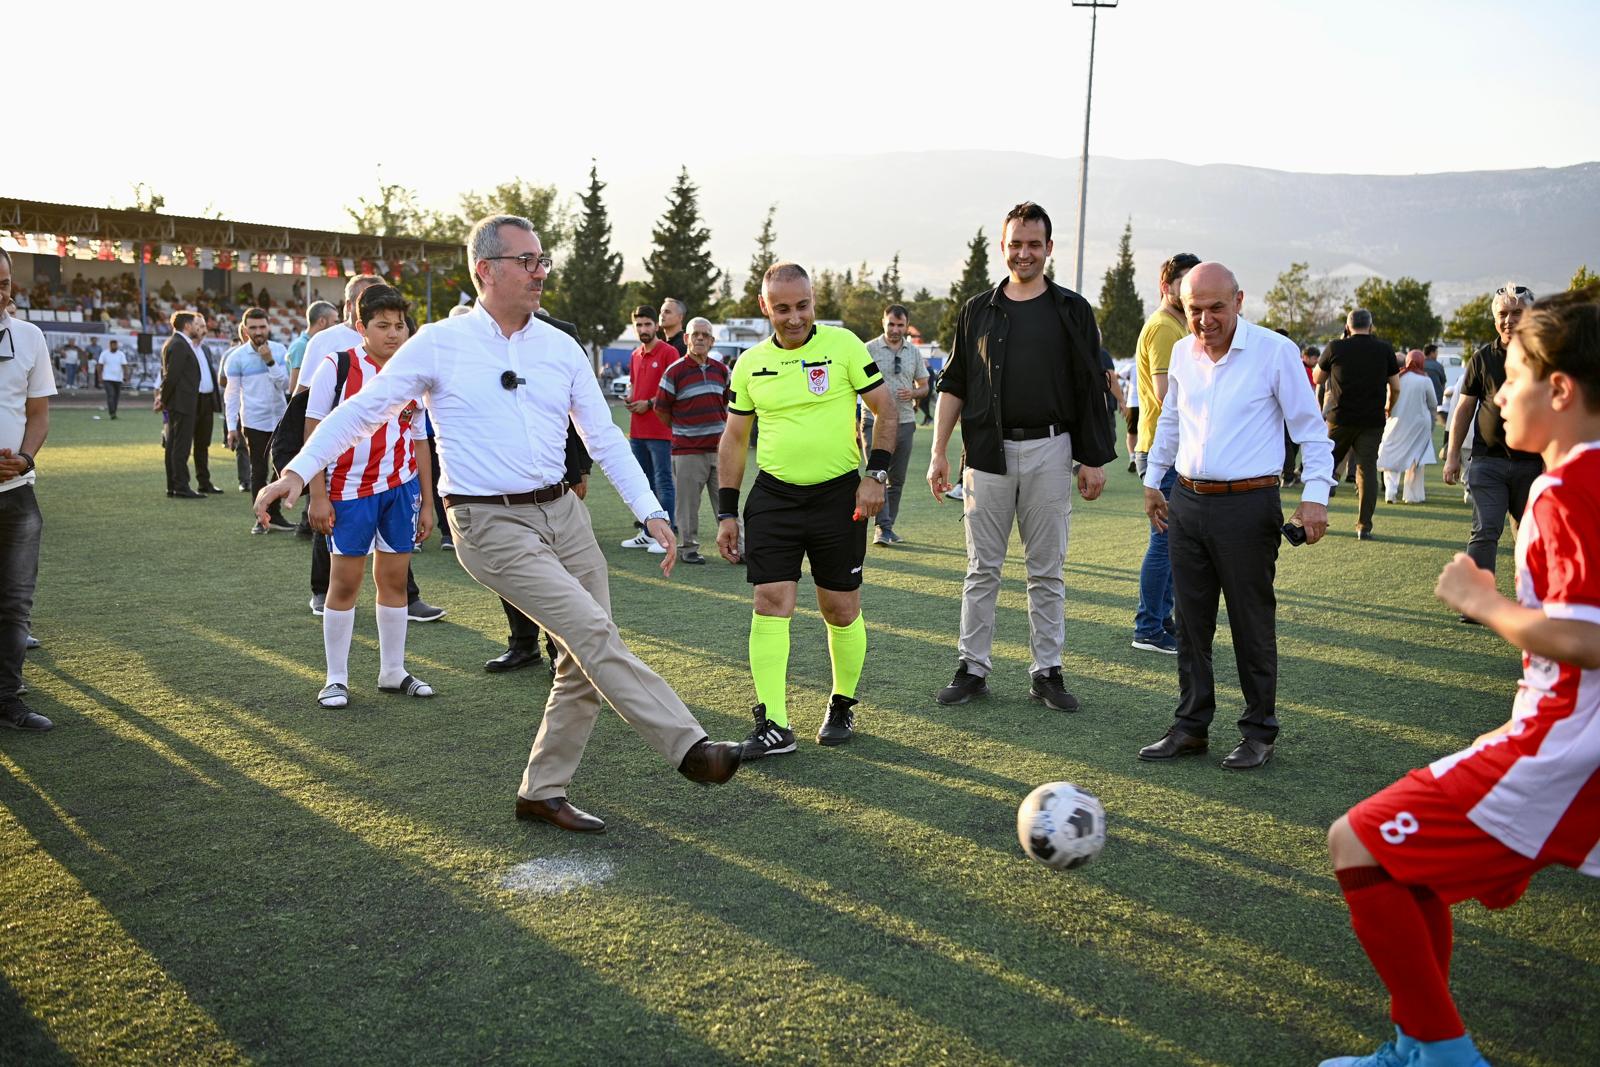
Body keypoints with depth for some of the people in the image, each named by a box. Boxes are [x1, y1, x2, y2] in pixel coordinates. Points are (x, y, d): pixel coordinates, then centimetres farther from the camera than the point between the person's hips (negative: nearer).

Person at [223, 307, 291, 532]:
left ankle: (274, 514, 19)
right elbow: (232, 394, -2)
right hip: (254, 422, -3)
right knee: (258, 471, 3)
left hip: (280, 418, 3)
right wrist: (231, 427, -5)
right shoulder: (236, 358, -4)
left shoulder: (279, 351, 2)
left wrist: (270, 362, -17)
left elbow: (285, 383, -4)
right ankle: (262, 518, 11)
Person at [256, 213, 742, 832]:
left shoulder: (561, 349, 9)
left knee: (587, 662, 5)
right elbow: (364, 408, 2)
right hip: (491, 526, -6)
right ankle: (688, 747, -14)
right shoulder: (441, 344, -2)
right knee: (594, 634, -19)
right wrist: (299, 470, -6)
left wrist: (651, 512, 4)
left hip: (563, 513, 6)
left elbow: (605, 438, 11)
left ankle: (543, 792, 20)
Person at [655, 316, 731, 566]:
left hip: (719, 448, 4)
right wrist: (681, 430, 9)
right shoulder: (675, 371, -6)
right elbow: (661, 409, 0)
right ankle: (688, 548, 13)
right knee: (688, 503, 1)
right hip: (687, 450, -4)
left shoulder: (721, 370, 8)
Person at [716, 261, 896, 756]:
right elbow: (734, 439, 11)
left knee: (840, 608, 5)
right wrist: (727, 513, 8)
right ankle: (773, 726, -3)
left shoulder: (843, 345, -4)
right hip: (773, 497, 2)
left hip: (839, 494, -2)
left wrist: (876, 474, -10)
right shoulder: (750, 364, 5)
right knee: (770, 603, -7)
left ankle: (842, 706, 26)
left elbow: (886, 409, 0)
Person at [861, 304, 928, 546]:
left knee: (897, 479, 8)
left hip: (905, 422, 4)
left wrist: (913, 393, -7)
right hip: (875, 421, -4)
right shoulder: (869, 349, -1)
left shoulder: (914, 352, 11)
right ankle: (883, 528, -15)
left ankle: (889, 527, 17)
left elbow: (924, 387, 16)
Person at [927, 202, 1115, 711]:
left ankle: (1047, 672, 13)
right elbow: (953, 384, 11)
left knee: (1047, 570, 5)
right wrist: (938, 451, 4)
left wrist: (1094, 459, -2)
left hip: (1048, 450, -1)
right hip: (988, 450, 1)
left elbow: (1090, 390, 4)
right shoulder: (979, 310, 9)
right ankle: (972, 668, 12)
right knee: (982, 568, 5)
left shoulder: (1072, 310, 5)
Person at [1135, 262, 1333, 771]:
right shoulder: (1182, 353, 8)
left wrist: (1315, 495, -14)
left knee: (1252, 624, 3)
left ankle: (1259, 732, 16)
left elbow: (1312, 429, -5)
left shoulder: (1275, 351, -8)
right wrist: (1152, 479, 26)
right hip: (1187, 503, 5)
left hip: (1247, 505, -5)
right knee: (1190, 621, 10)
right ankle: (1191, 726, 21)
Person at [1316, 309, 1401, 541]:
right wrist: (1388, 406, 26)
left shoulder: (1335, 347, -1)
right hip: (1372, 420, 1)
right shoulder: (1384, 350, 3)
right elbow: (1395, 388, 6)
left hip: (1340, 418, 0)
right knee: (1367, 469, 2)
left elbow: (1318, 378, 13)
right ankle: (1364, 526, -1)